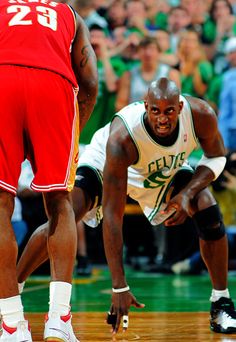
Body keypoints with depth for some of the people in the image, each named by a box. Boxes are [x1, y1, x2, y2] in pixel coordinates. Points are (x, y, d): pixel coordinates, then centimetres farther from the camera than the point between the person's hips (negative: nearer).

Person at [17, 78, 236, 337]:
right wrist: (119, 287, -44)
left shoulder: (200, 115, -33)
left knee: (209, 212, -17)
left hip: (166, 170, 4)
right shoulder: (121, 138, -43)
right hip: (105, 163, -4)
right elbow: (112, 216, -42)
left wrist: (188, 193, -29)